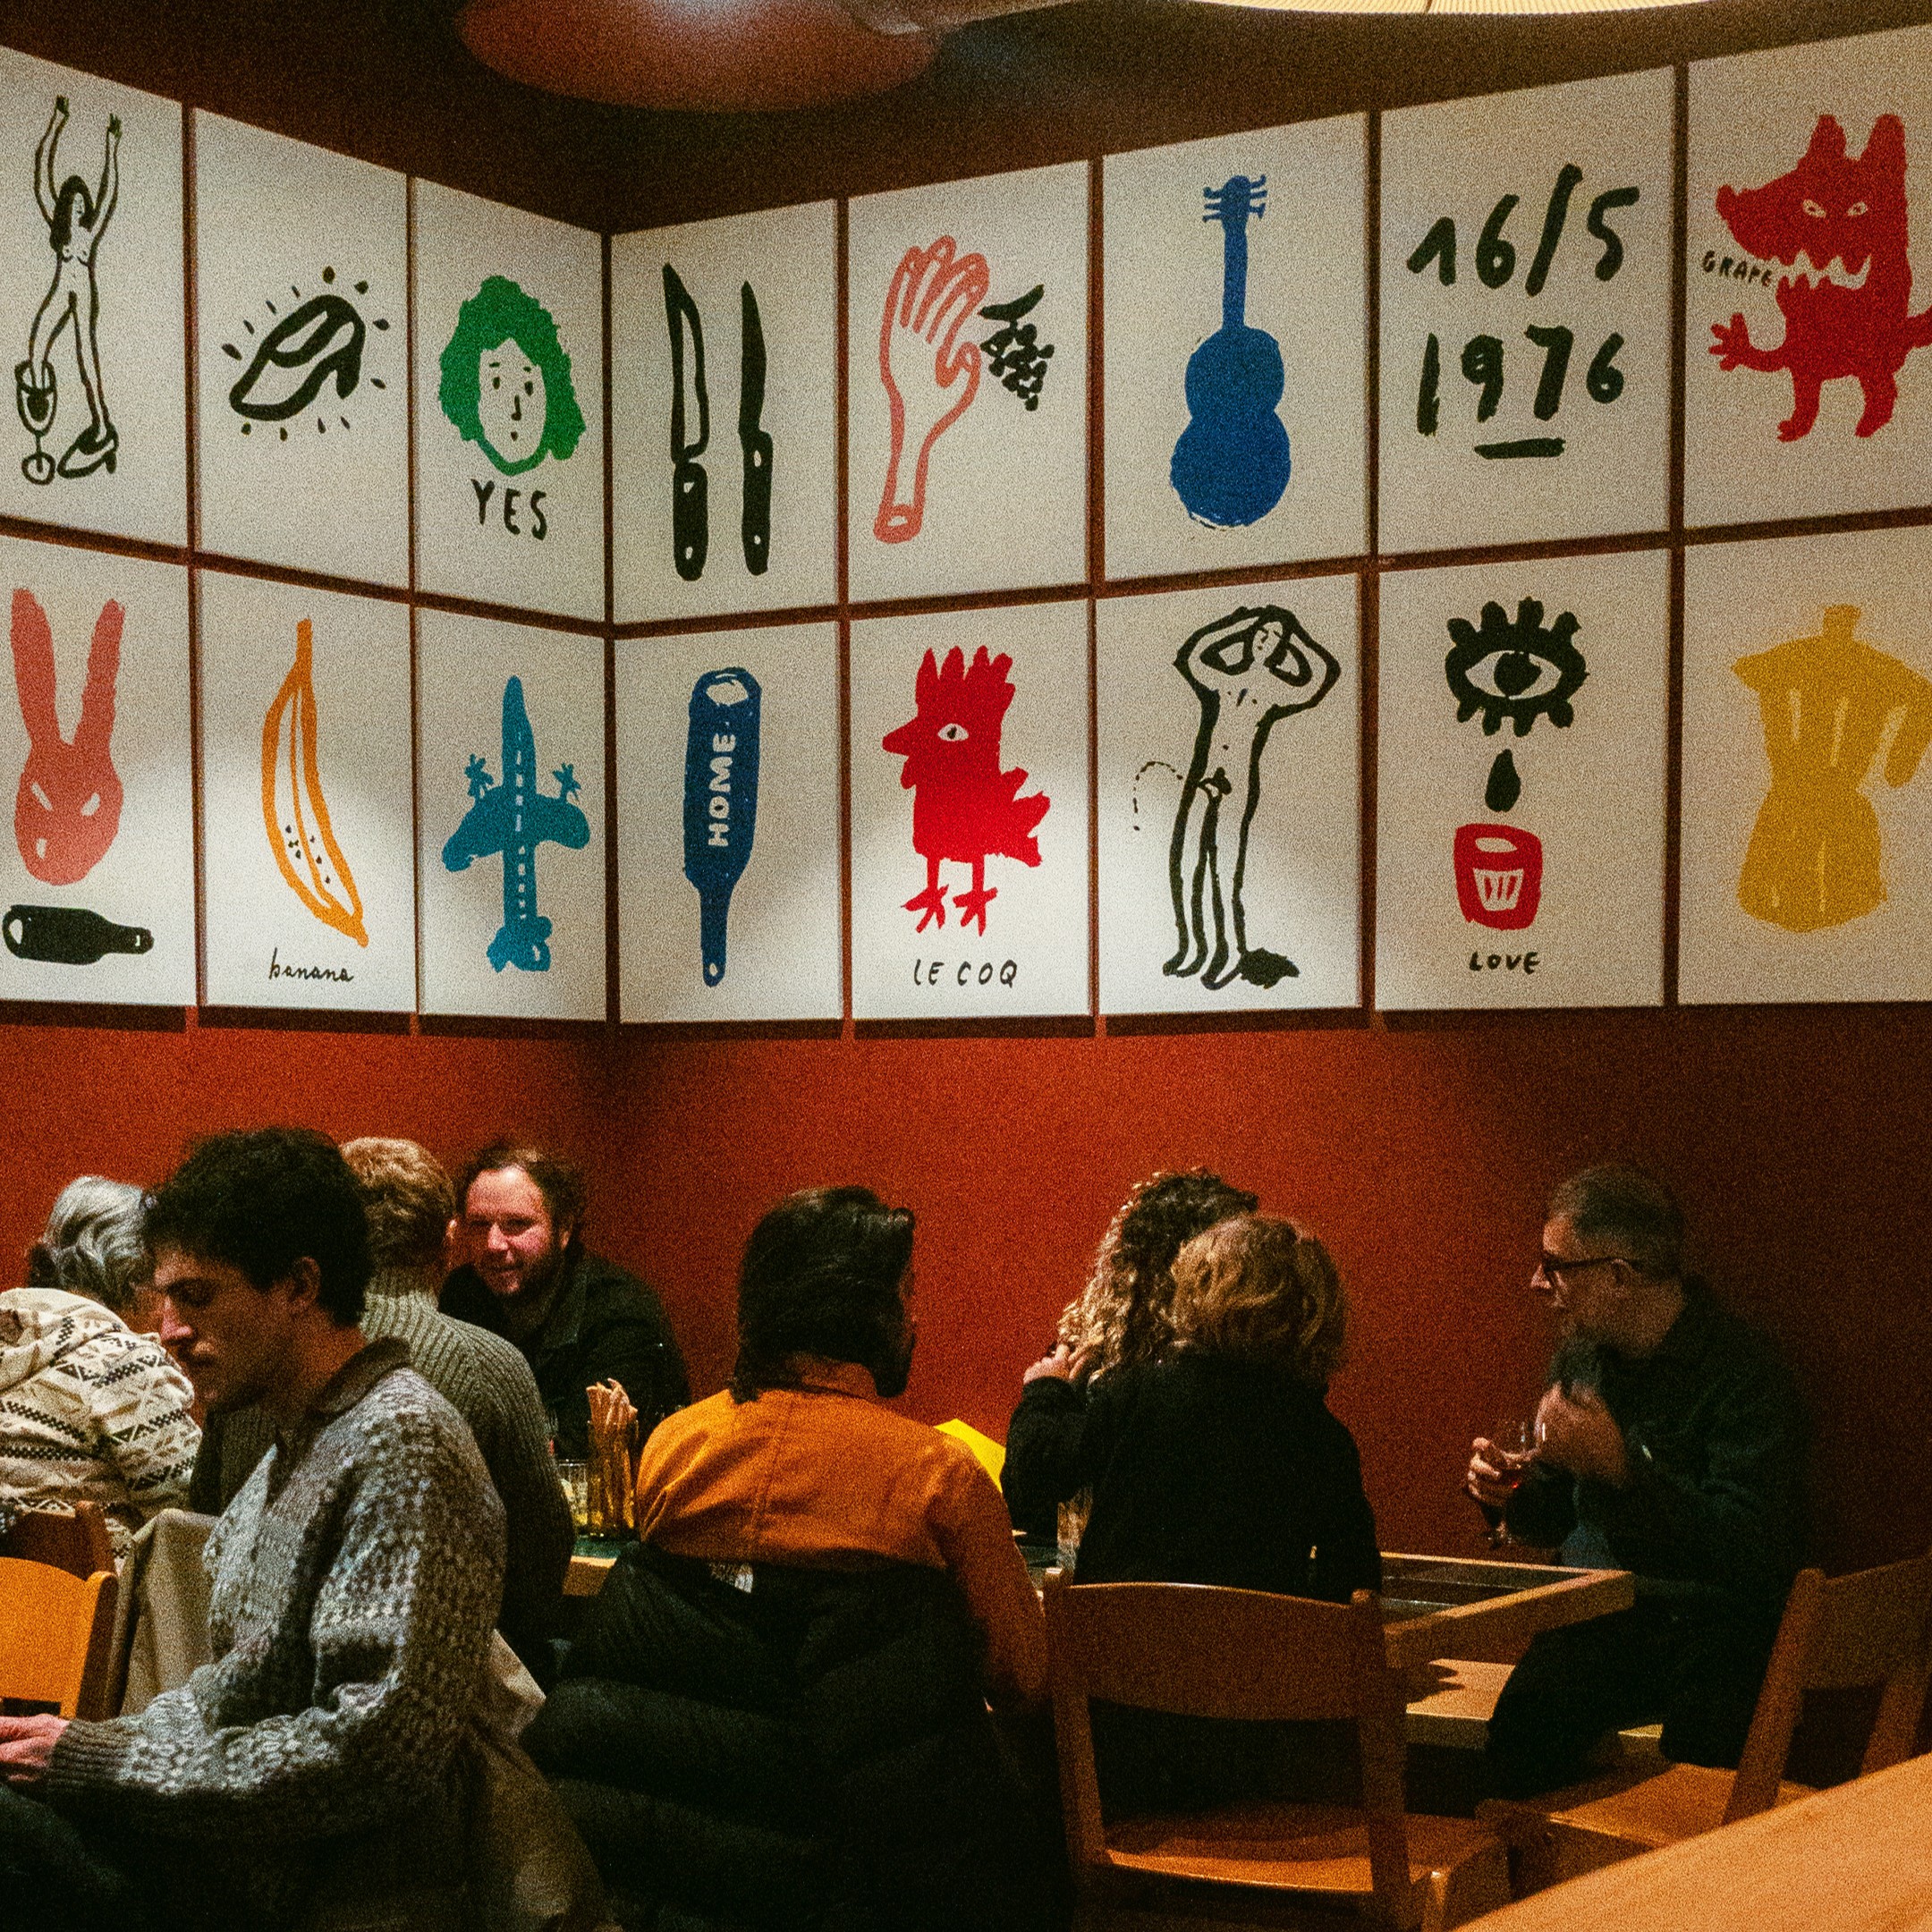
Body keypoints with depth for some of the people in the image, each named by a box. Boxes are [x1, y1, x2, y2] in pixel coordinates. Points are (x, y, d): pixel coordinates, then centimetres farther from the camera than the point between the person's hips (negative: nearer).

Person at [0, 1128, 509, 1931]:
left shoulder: (402, 1442, -15)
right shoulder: (294, 1448, 17)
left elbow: (374, 1752, -22)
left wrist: (99, 1765, -16)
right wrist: (83, 1745, 2)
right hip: (229, 1858, 9)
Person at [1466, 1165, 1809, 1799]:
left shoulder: (1744, 1373, -10)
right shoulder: (1582, 1355, 14)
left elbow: (1751, 1551, -18)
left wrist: (1620, 1465, -23)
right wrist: (1510, 1495, 3)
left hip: (1699, 1625, -4)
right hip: (1591, 1618, 4)